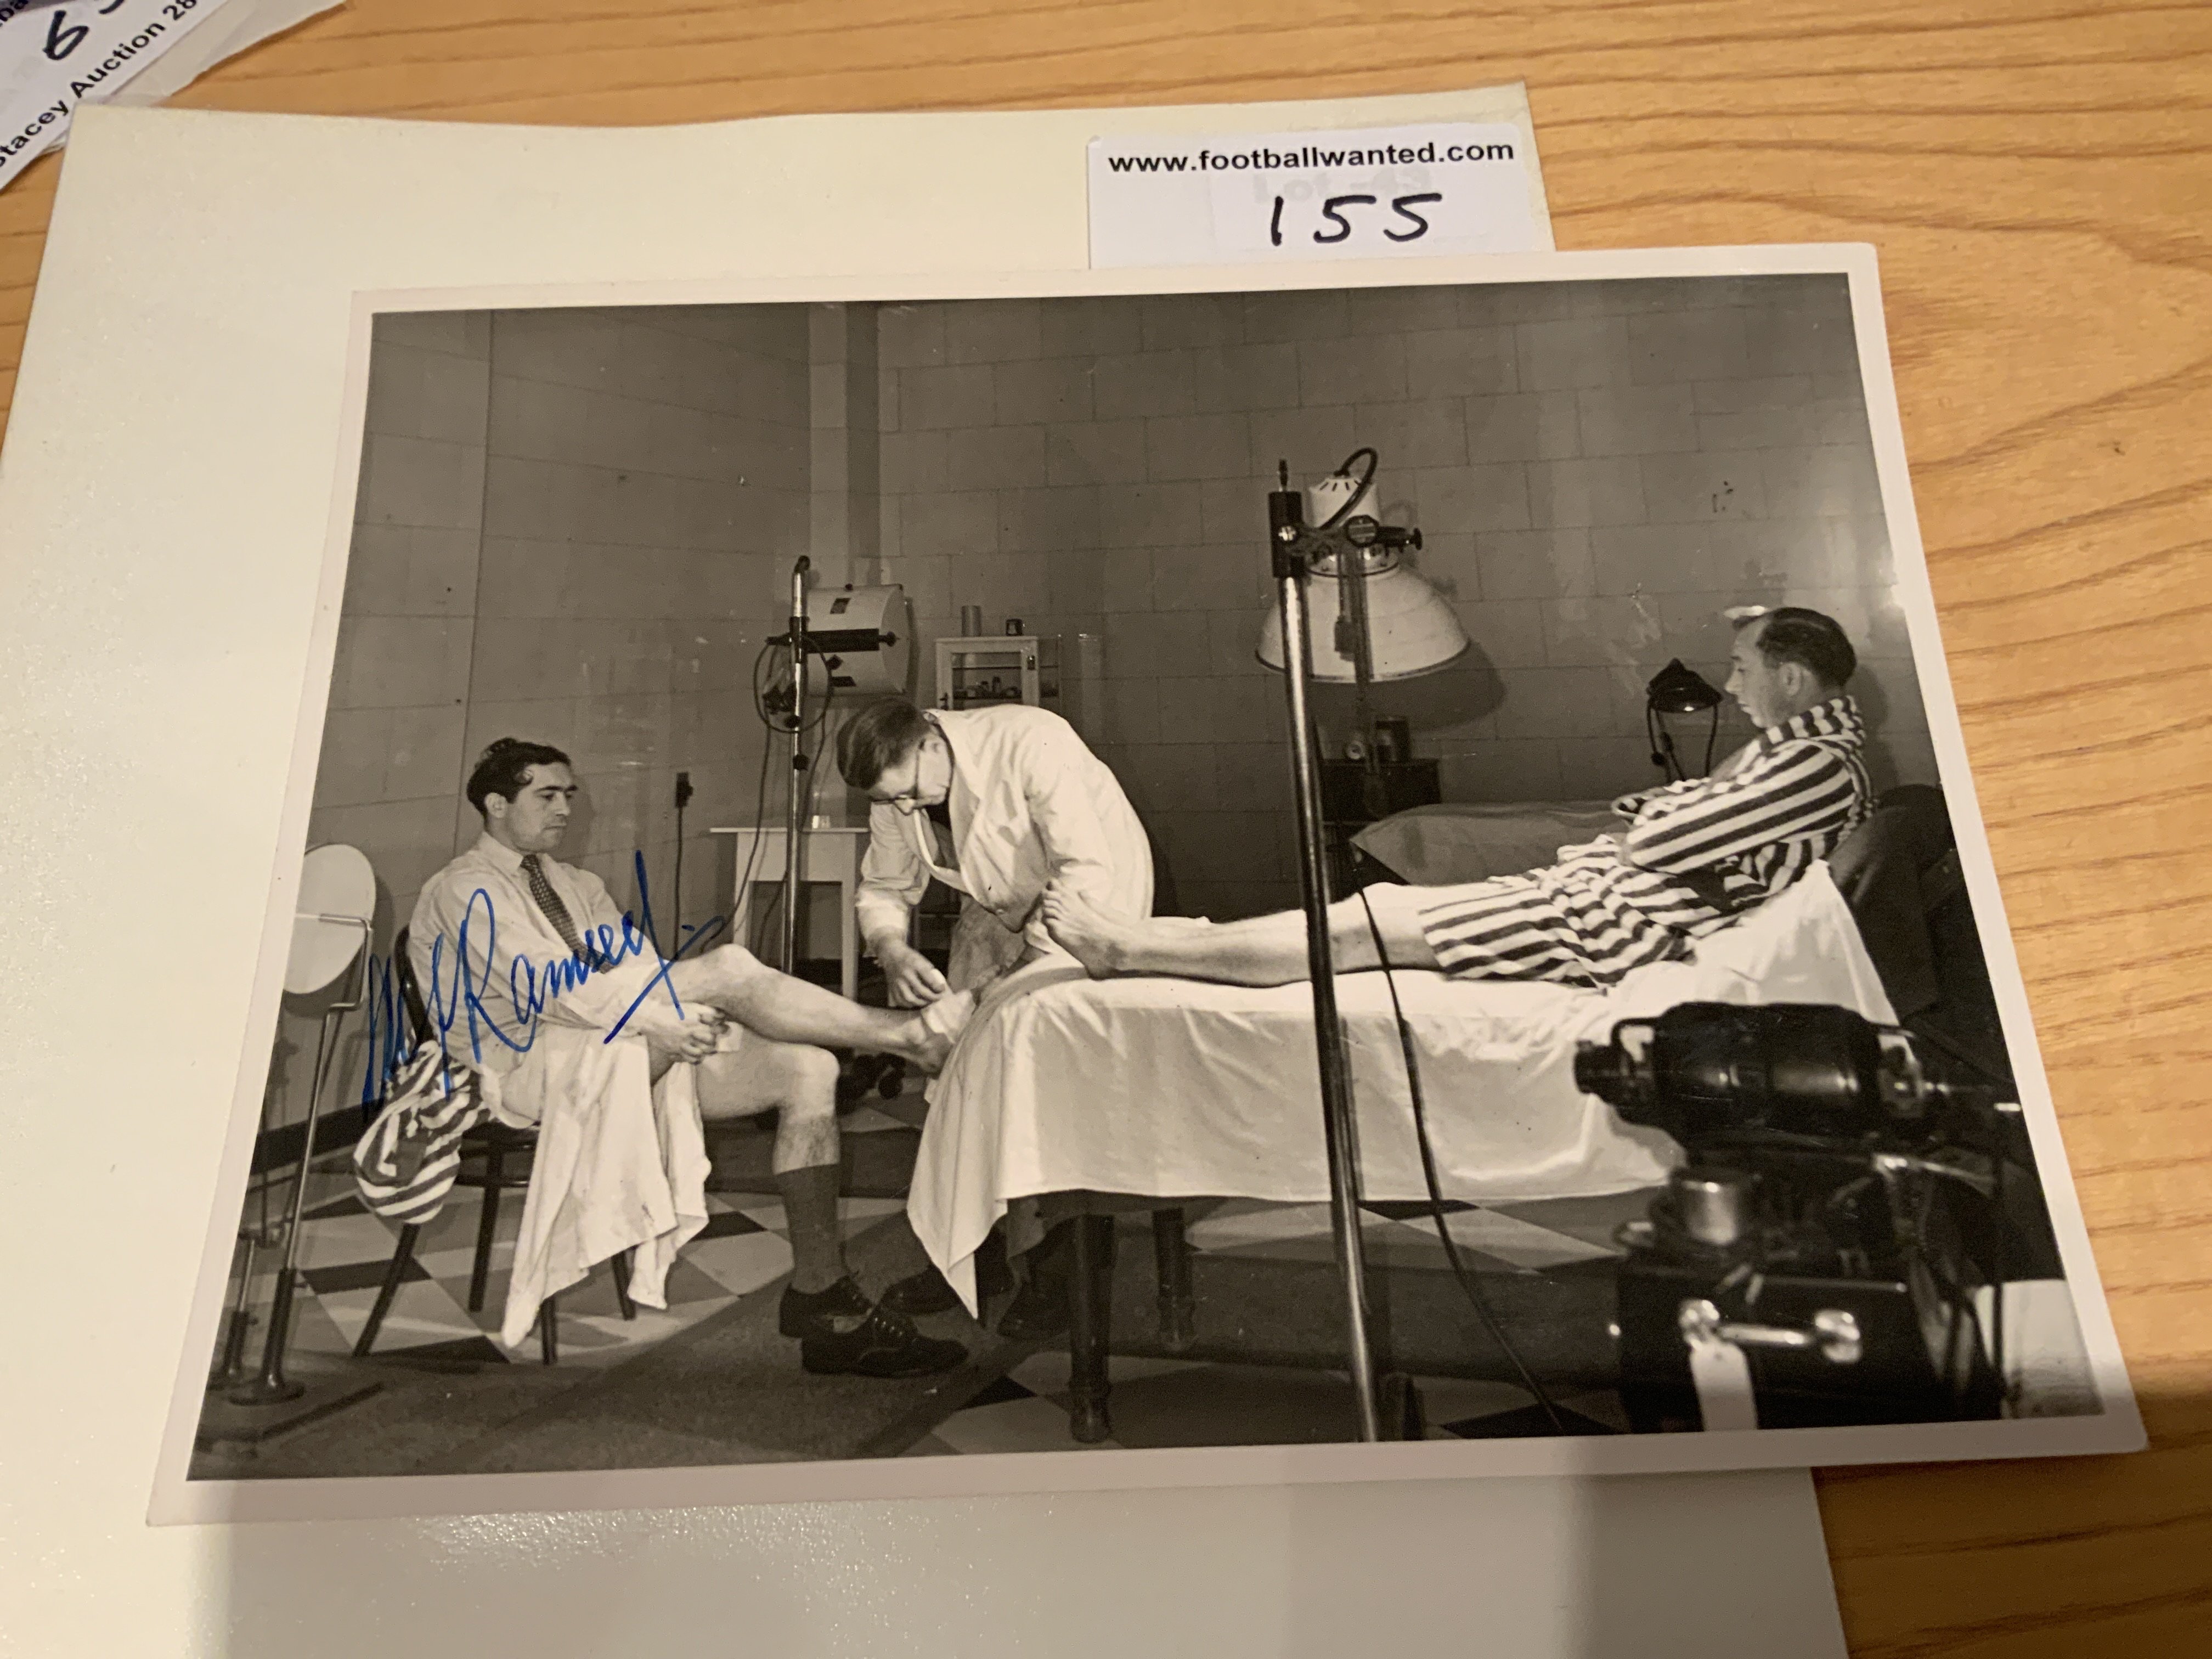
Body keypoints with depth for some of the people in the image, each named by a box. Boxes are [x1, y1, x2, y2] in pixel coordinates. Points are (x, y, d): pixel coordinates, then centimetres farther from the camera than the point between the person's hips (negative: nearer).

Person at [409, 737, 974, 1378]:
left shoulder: (579, 887, 26)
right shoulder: (466, 890, 1)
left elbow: (642, 971, 12)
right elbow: (545, 987, -15)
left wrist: (692, 1014, -11)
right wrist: (661, 1022, -25)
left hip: (641, 1049, 8)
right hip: (532, 1063, -7)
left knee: (806, 1069, -14)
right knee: (728, 967, -27)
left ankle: (822, 1298, -15)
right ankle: (904, 1035, -22)